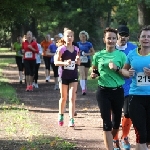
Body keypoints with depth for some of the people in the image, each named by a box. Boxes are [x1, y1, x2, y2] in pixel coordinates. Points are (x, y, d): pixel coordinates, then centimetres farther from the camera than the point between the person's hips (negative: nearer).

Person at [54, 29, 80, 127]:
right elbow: (56, 62, -11)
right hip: (64, 76, -2)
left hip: (74, 76, 2)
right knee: (64, 98, 11)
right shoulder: (61, 49, -7)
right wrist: (64, 63, -27)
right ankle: (61, 116, 34)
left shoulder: (76, 49, 4)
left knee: (72, 98, -6)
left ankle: (71, 119, -7)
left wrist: (78, 60, -8)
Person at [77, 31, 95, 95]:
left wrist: (87, 54, -17)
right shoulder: (78, 44, 2)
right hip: (80, 61, 0)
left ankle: (85, 86, 33)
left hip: (87, 60, 0)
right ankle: (83, 89, -22)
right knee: (82, 74, -15)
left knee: (85, 75, 12)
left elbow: (93, 52, 0)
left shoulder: (89, 44, -4)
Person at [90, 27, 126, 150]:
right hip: (103, 92, -1)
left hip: (118, 91, 1)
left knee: (116, 121, 11)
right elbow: (94, 71, 16)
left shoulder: (121, 55, -2)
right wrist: (94, 74, -7)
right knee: (107, 123, -6)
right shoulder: (98, 55, 1)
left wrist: (117, 69, -17)